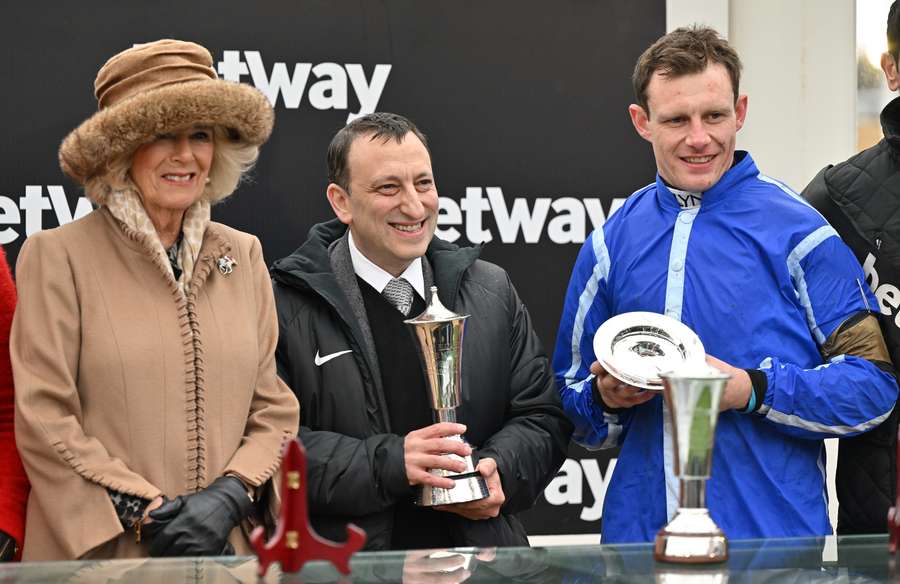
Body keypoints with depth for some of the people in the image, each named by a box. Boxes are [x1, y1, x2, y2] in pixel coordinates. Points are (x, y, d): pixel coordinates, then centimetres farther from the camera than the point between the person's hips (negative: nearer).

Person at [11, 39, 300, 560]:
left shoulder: (244, 257, 9)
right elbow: (44, 421, -10)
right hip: (100, 555, -4)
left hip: (226, 552, 4)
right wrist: (148, 515, -15)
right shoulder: (58, 257, -5)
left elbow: (274, 411, 7)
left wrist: (227, 498, -10)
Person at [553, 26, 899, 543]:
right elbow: (572, 394, 15)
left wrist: (753, 390, -19)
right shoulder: (613, 242, 7)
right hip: (641, 530, 4)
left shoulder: (796, 232, -5)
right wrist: (606, 398, -7)